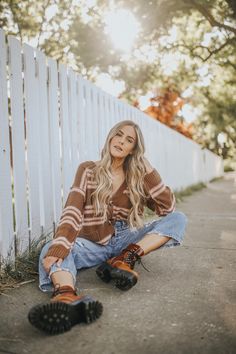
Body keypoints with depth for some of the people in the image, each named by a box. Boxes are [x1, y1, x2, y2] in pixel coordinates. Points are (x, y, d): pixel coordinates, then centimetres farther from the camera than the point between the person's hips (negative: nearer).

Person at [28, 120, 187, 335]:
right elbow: (73, 211, -12)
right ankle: (67, 296, -63)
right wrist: (60, 245, -30)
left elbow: (168, 208, 0)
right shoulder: (88, 170, 2)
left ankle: (125, 259, -31)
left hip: (126, 240, 2)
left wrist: (148, 169, -3)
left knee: (178, 219, -15)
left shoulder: (137, 176, 8)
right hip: (93, 244, -1)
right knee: (49, 252, -30)